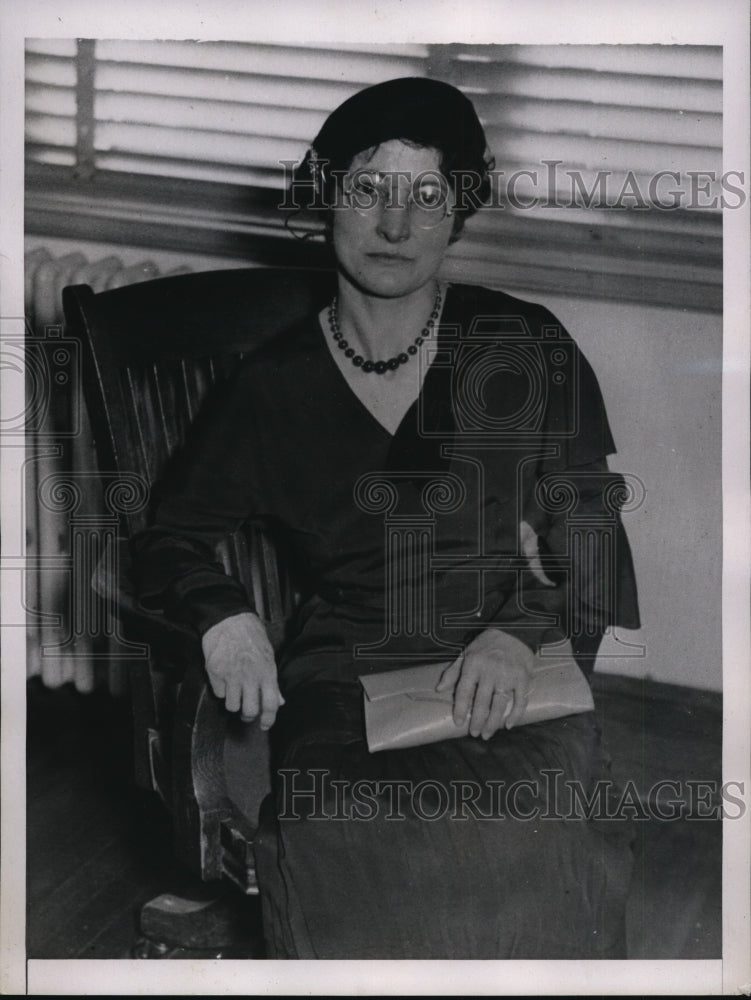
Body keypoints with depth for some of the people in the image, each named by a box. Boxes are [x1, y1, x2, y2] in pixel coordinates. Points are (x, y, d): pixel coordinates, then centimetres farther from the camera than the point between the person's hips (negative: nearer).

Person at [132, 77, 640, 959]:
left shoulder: (525, 349, 8)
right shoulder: (276, 383, 11)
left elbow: (591, 535, 7)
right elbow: (168, 540, 17)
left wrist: (518, 632, -12)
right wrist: (224, 614, -5)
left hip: (509, 680, 0)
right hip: (340, 680, 1)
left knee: (515, 847, -29)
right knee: (360, 862, -29)